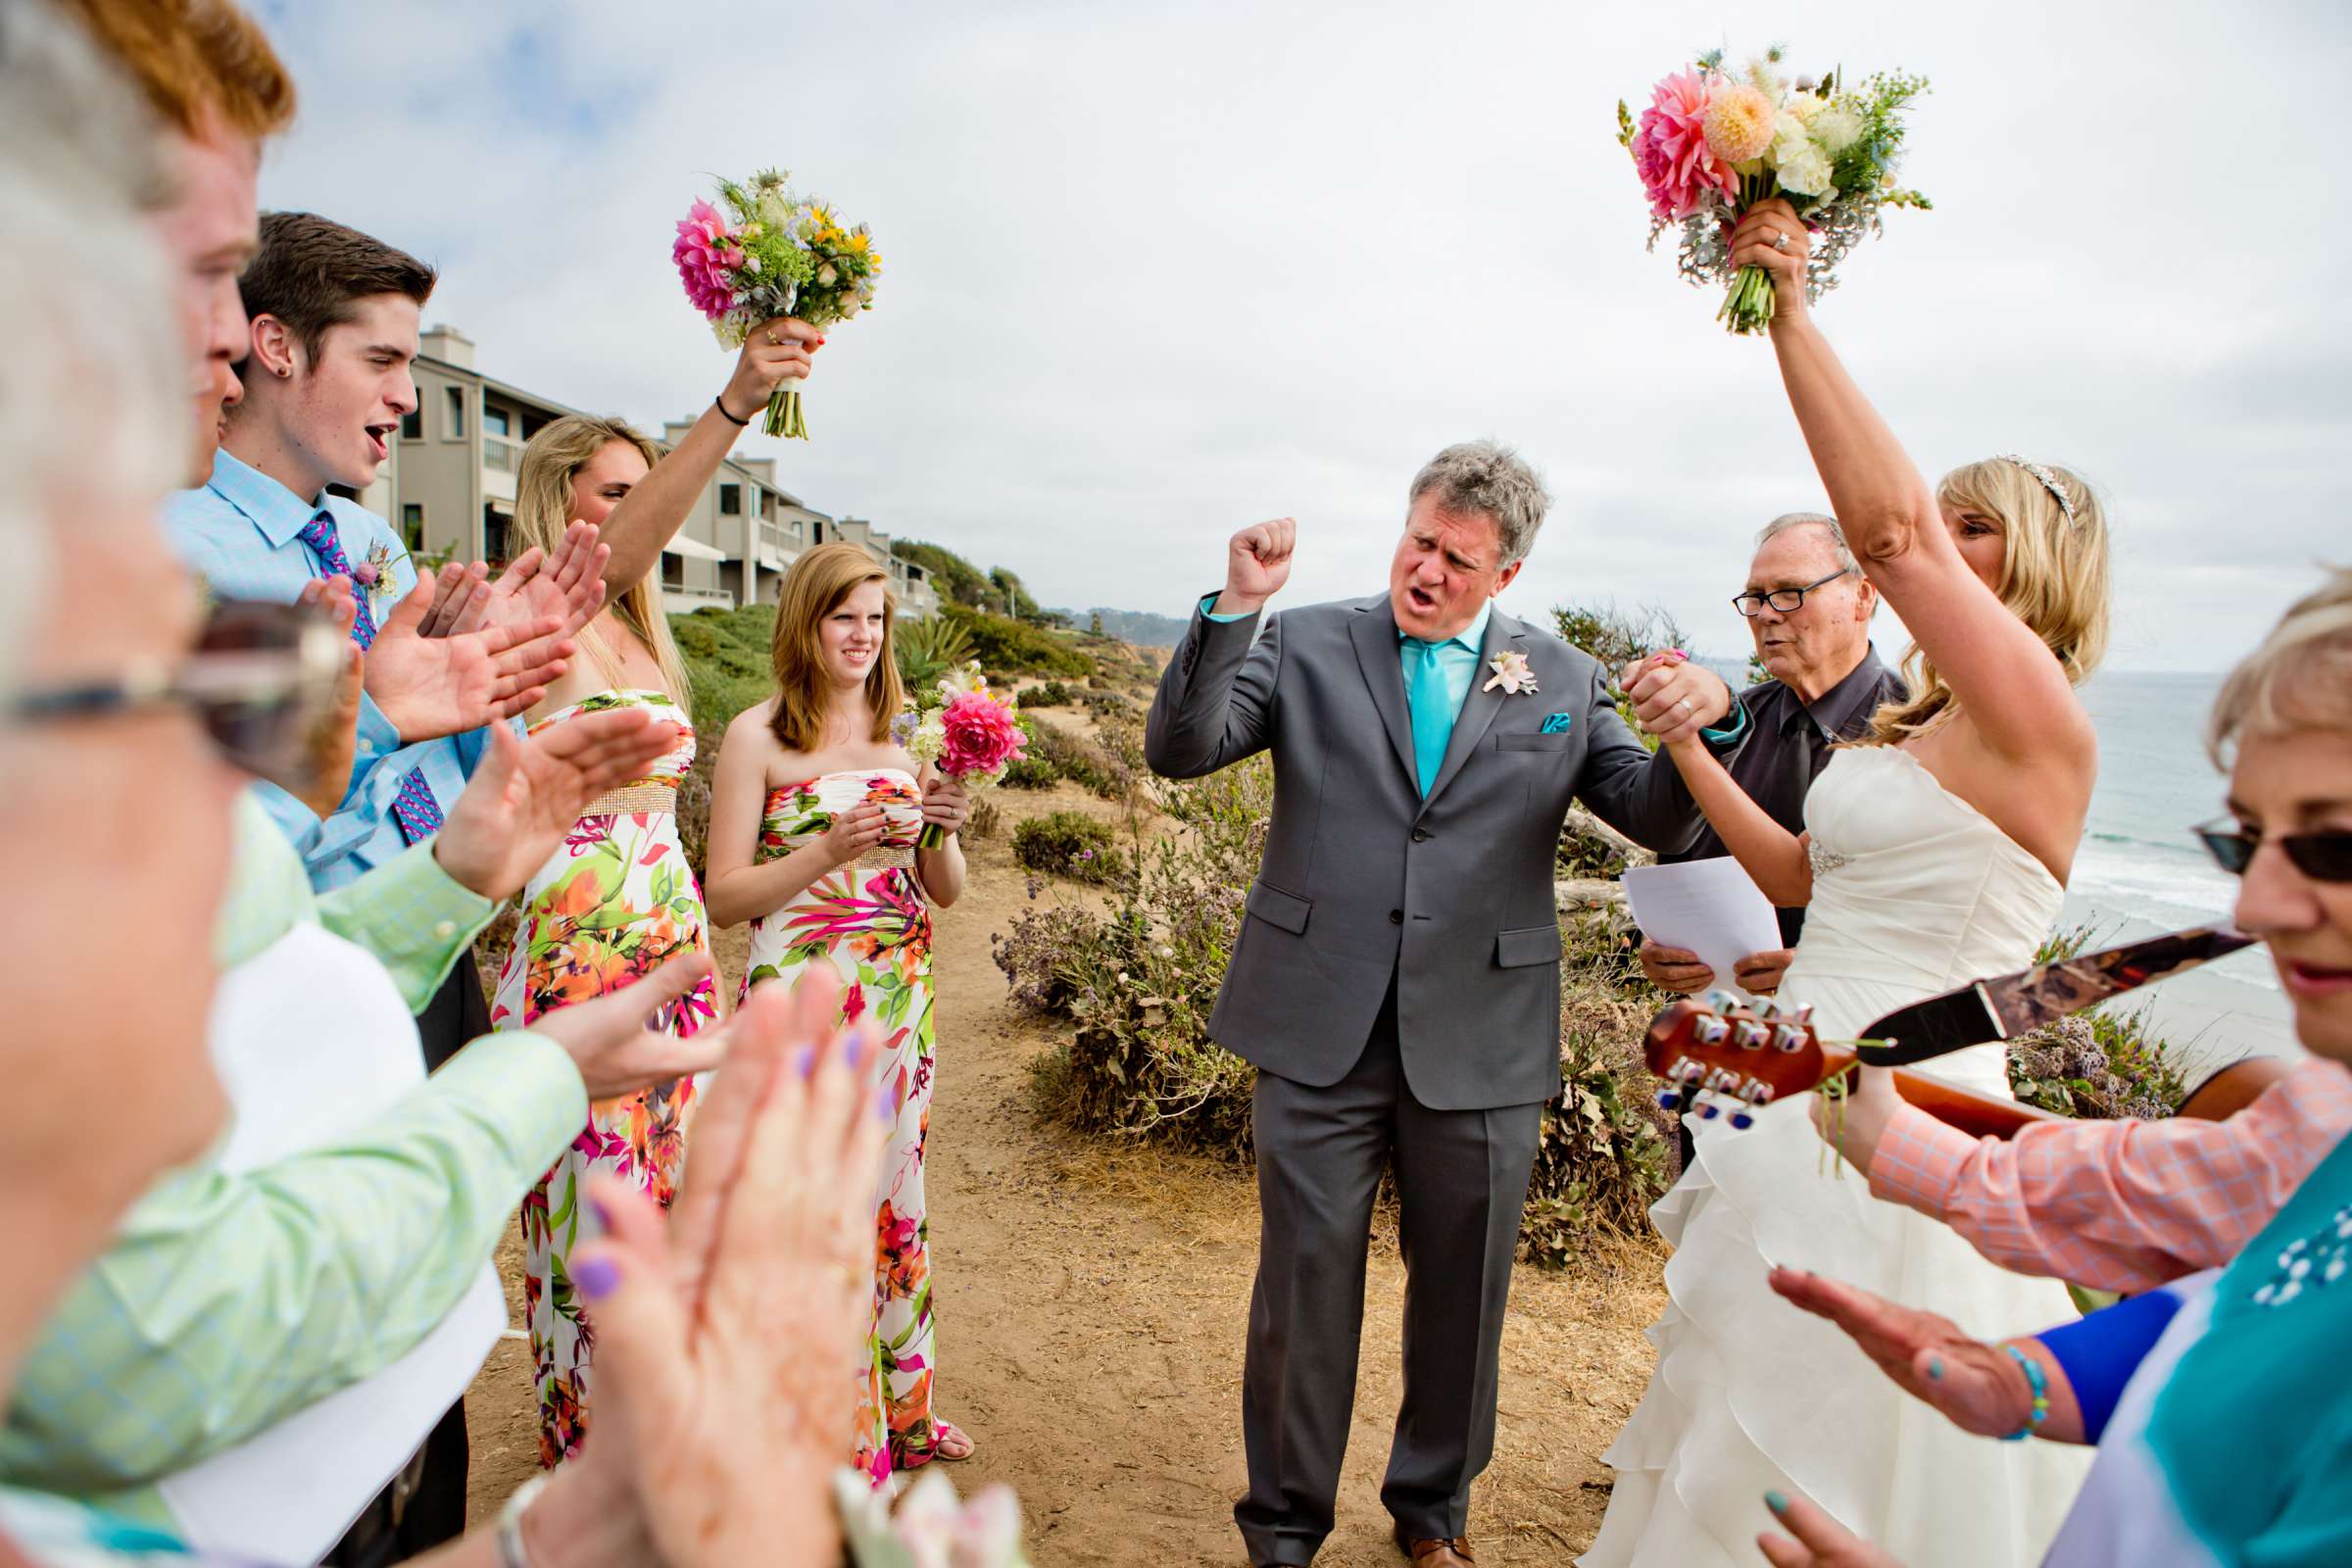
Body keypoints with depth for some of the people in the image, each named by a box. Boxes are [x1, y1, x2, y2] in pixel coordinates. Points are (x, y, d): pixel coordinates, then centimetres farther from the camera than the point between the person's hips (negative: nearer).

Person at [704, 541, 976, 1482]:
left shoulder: (905, 735, 8)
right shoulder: (758, 736, -6)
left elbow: (945, 893, 9)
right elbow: (725, 896, -7)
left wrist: (942, 830, -11)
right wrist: (830, 848, -20)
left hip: (899, 1005, 5)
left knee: (892, 1198, 16)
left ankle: (899, 1405, 35)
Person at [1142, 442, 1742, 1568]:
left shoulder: (1565, 682, 6)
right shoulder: (1306, 645, 3)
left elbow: (1657, 816, 0)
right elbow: (1179, 750, -8)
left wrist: (1708, 719, -19)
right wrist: (1236, 607, -20)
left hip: (1481, 1043, 2)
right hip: (1320, 1028, -1)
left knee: (1462, 1292, 17)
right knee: (1305, 1282, 10)